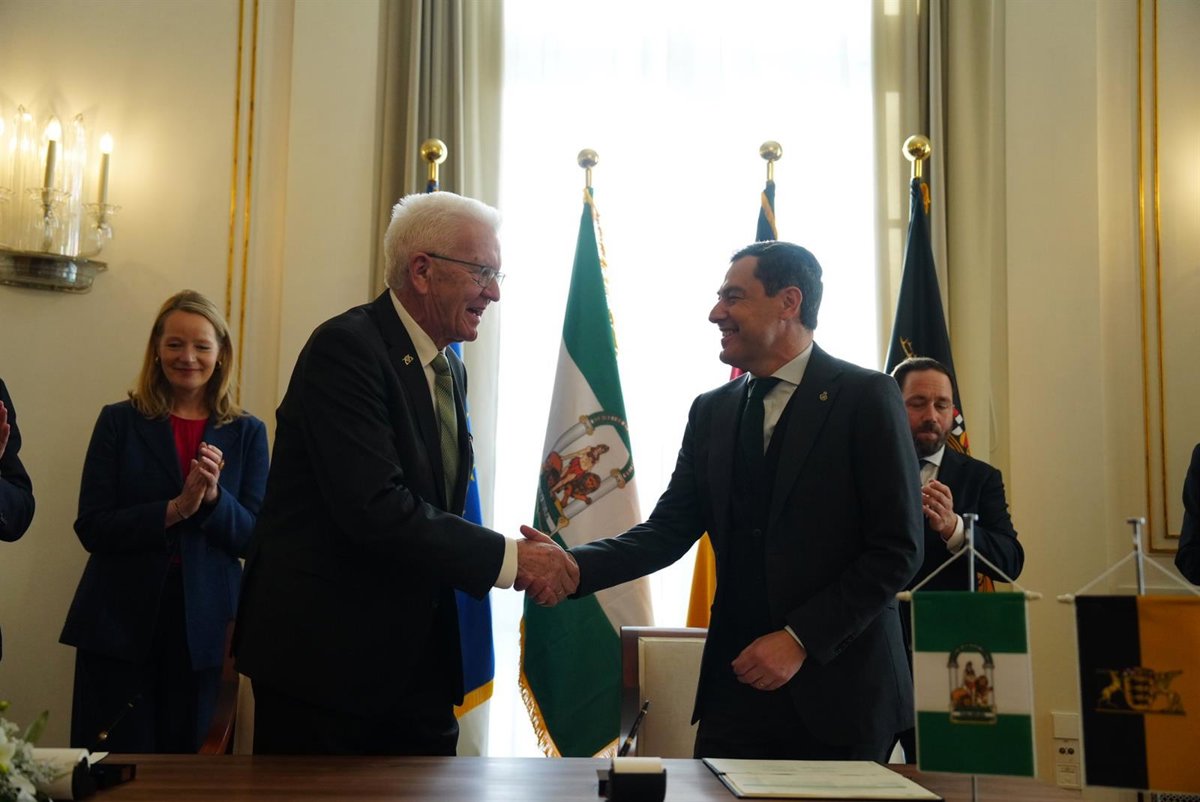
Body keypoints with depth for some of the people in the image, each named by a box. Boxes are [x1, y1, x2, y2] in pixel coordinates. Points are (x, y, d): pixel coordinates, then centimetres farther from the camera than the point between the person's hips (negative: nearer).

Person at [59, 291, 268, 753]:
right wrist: (175, 509, -18)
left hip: (202, 625, 1)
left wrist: (214, 496, -18)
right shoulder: (119, 422, 2)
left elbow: (253, 538, 1)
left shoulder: (247, 433, 5)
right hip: (119, 622, -1)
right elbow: (91, 527, -5)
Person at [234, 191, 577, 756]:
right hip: (325, 656, -8)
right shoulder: (346, 346, -16)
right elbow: (373, 508, -26)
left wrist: (523, 559, -5)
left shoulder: (449, 370, 12)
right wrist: (508, 558, -21)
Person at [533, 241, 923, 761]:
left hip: (837, 690, -4)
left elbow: (897, 548, -9)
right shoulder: (712, 411, 9)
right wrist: (574, 566, -12)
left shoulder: (865, 397, -6)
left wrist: (801, 638, -15)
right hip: (736, 687, 4)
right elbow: (669, 530, 4)